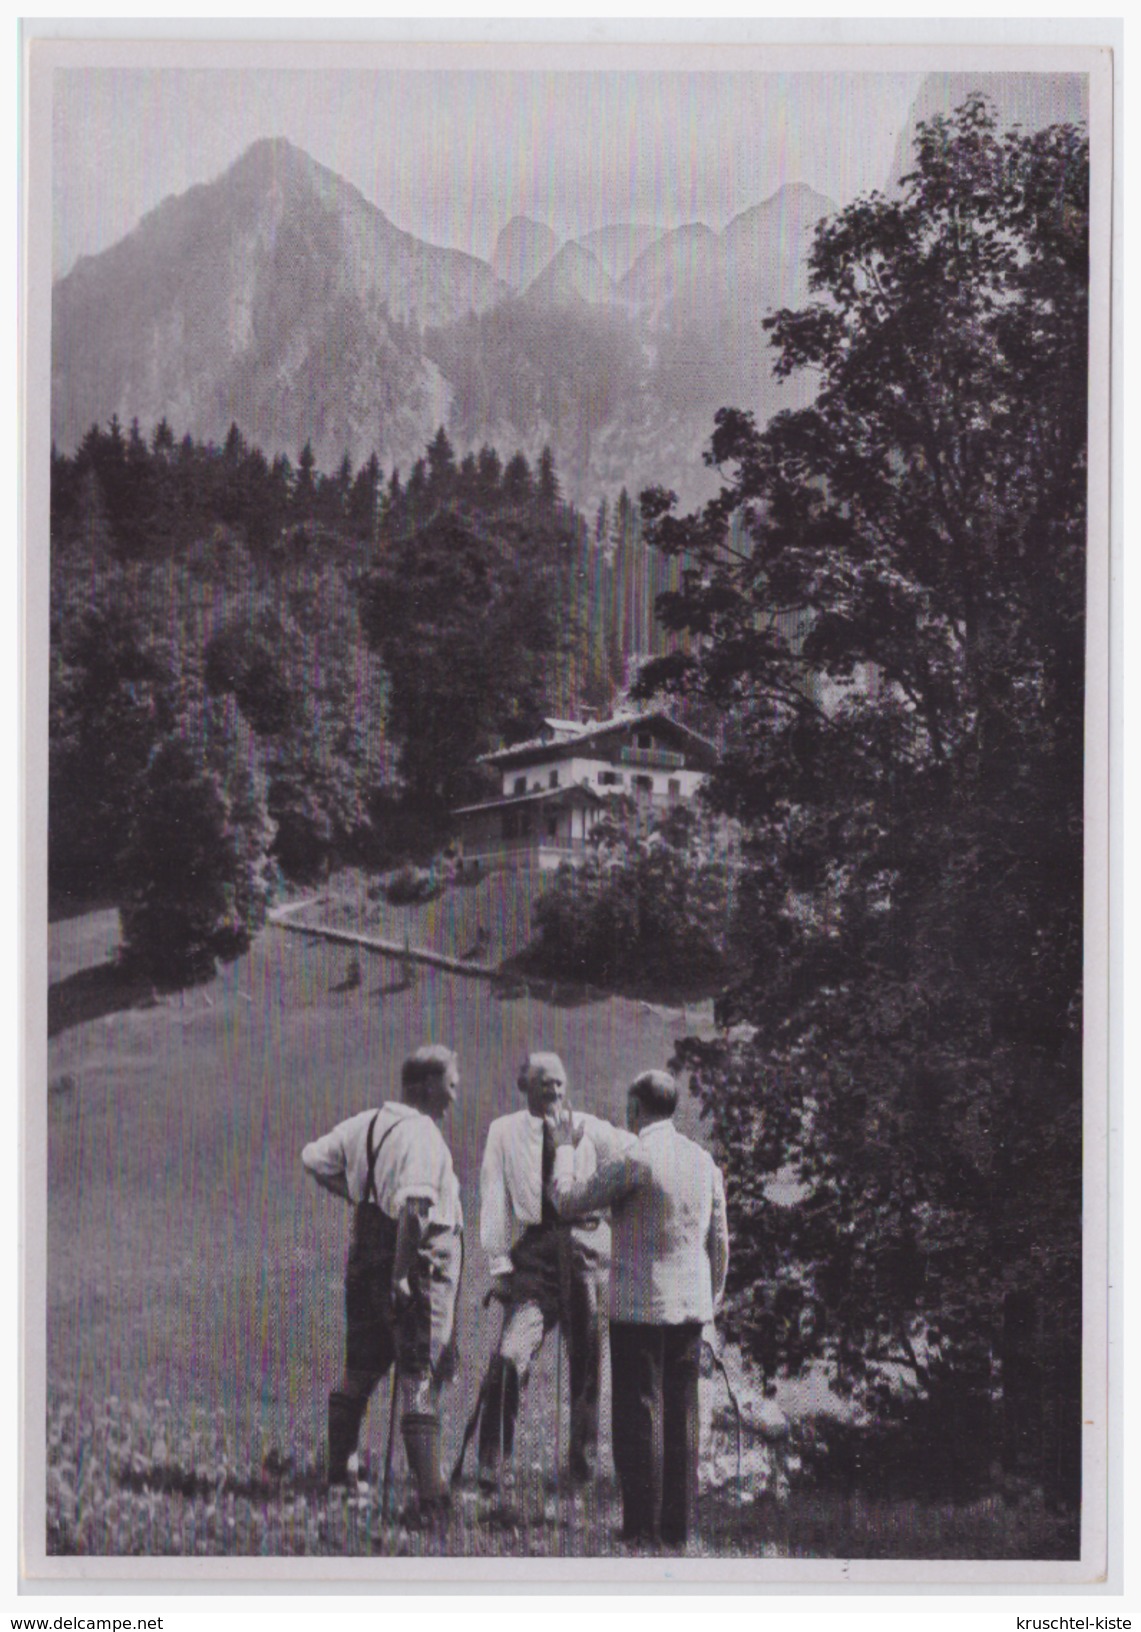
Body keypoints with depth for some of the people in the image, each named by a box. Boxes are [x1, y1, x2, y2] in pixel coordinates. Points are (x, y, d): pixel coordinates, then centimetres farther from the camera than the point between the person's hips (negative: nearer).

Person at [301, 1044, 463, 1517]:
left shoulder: (365, 1124, 9)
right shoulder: (422, 1136, -17)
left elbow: (314, 1158, 21)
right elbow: (415, 1206, -30)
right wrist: (402, 1274, -28)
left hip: (367, 1258, 8)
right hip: (420, 1265, -8)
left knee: (360, 1371, 19)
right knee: (420, 1376, -7)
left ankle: (339, 1468, 30)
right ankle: (429, 1488, -11)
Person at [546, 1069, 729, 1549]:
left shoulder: (634, 1159, -13)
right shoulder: (703, 1161, 9)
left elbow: (566, 1201, -8)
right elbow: (719, 1240, 14)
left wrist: (566, 1147, 6)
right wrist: (712, 1298, 24)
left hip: (639, 1306, -6)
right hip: (690, 1305, 6)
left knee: (638, 1417, -1)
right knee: (681, 1418, 9)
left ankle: (642, 1525, 0)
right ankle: (678, 1526, 12)